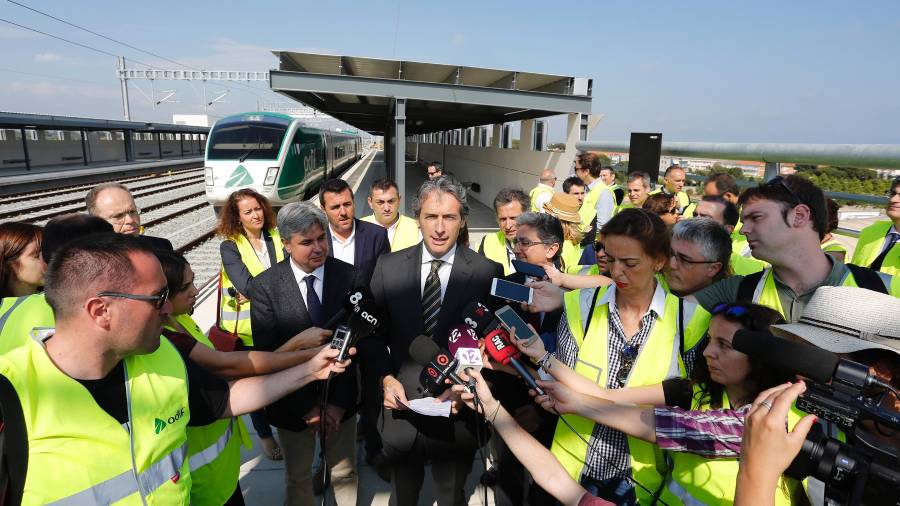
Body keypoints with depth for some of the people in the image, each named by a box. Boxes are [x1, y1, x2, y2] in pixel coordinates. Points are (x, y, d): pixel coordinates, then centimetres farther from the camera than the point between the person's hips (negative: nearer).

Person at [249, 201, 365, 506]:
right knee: (297, 477, 20)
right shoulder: (265, 286, -13)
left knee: (344, 474, 18)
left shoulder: (351, 277, -11)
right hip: (293, 401, 0)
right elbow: (268, 353, -11)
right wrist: (306, 406, -12)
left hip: (340, 398, 1)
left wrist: (339, 401, -11)